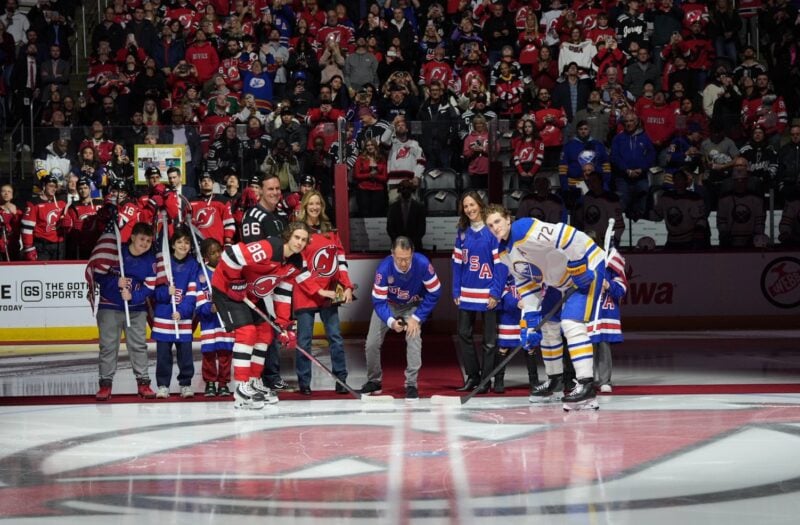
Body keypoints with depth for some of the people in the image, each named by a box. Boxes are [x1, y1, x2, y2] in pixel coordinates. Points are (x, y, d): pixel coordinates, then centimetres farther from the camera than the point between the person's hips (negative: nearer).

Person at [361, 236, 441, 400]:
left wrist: (417, 318, -22)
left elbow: (434, 293, -20)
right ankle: (374, 382, 21)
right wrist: (391, 321, -46)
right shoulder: (384, 268, -34)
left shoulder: (423, 264, -33)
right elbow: (378, 301, -28)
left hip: (413, 306, -1)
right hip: (388, 305, 1)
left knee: (414, 339, -21)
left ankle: (411, 385, -9)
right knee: (372, 344, -2)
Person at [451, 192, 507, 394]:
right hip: (467, 293, 5)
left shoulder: (492, 231, -9)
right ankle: (472, 376, 18)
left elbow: (500, 263, -11)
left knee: (489, 339, 3)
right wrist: (456, 291, 5)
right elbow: (457, 262, 9)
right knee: (463, 334, 7)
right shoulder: (463, 232, 6)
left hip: (487, 293, -5)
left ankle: (486, 379, 10)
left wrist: (496, 293, -14)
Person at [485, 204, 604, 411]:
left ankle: (586, 384, -27)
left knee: (571, 323, -23)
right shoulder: (505, 253, 4)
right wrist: (530, 319, 0)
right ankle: (555, 379, 35)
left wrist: (579, 270, -27)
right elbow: (525, 284, 8)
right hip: (560, 280, 10)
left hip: (585, 266, -10)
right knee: (547, 326, 16)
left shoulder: (525, 230, -27)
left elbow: (569, 237, -33)